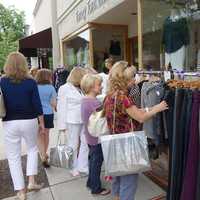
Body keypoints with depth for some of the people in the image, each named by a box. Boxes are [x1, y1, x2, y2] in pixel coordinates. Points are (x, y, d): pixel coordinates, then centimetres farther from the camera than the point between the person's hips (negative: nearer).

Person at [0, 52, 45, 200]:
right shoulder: (30, 82, -7)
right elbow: (37, 105, -6)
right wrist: (41, 123, 2)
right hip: (29, 121, 0)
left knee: (13, 156, 12)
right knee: (32, 149, 24)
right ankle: (31, 182, 21)